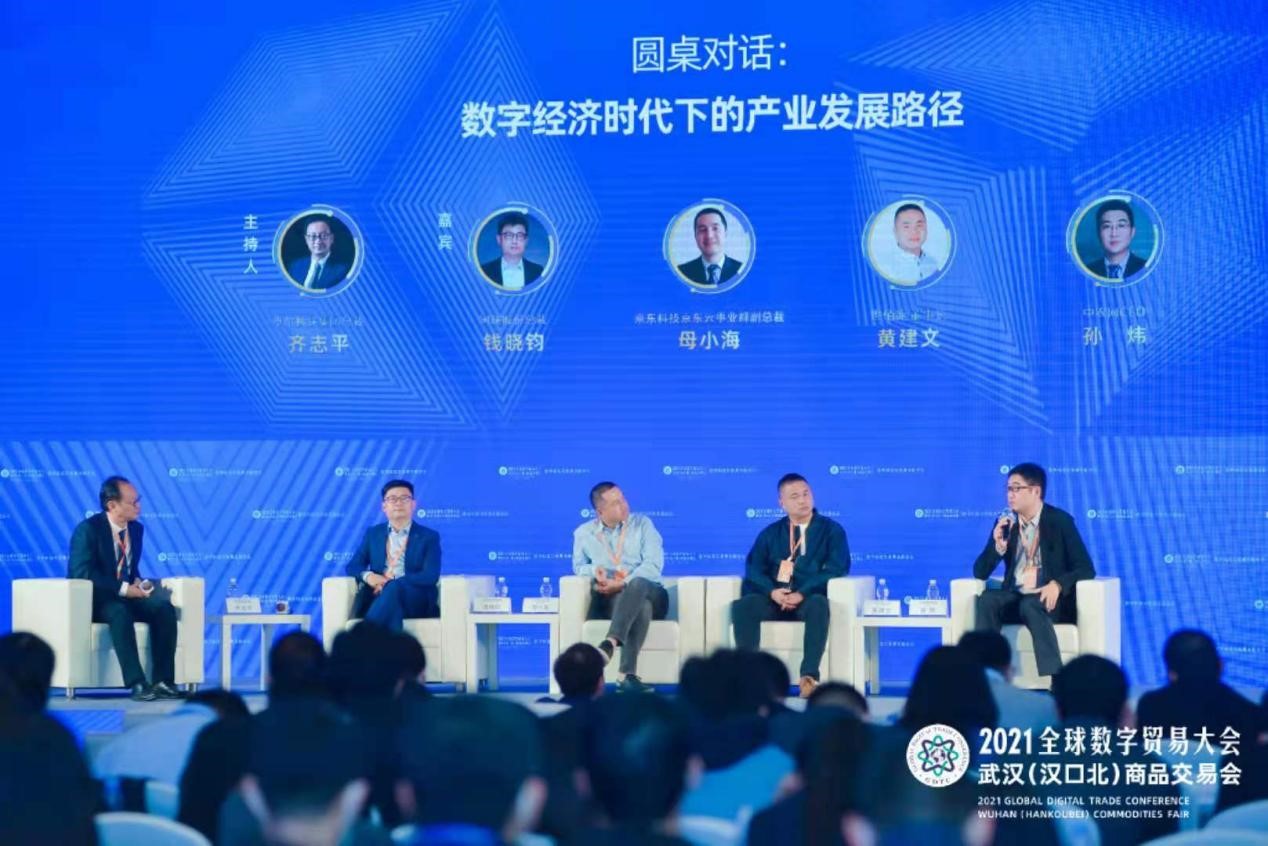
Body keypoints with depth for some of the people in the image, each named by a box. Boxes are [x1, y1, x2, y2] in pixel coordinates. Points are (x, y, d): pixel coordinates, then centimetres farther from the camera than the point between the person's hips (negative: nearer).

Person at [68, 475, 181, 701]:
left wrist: (138, 582, -6)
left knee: (164, 608, -21)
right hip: (93, 600, -6)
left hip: (125, 596, 6)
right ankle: (136, 684, -41)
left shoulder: (136, 529, 9)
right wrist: (123, 588, -26)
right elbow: (83, 573, -22)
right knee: (120, 613, -39)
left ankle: (163, 681, -25)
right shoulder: (88, 529, -13)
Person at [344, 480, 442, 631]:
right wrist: (367, 575, -10)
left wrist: (392, 582, -16)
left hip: (416, 600, -2)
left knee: (395, 588, -38)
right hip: (379, 595, 2)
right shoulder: (373, 533, 22)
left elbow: (431, 576, -3)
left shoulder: (429, 537, 10)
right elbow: (353, 566, 16)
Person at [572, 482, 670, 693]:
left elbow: (654, 564, -5)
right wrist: (594, 570, -10)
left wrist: (623, 584, -19)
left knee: (637, 584, -40)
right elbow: (579, 566, 16)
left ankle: (610, 643, -60)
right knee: (642, 607, -39)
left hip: (649, 594, 0)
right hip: (608, 600, 0)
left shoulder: (642, 523, 8)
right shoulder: (584, 533, 14)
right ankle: (628, 674, -56)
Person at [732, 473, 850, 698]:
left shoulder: (831, 530, 8)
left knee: (819, 605, -39)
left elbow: (836, 569, -6)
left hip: (809, 600, -2)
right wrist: (772, 591, -16)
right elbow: (754, 569, 6)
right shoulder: (770, 533, 17)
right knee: (743, 605, -29)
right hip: (776, 600, 3)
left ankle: (809, 675, -47)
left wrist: (802, 594, -19)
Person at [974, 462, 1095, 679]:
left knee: (1030, 606, -38)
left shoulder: (1060, 521, -3)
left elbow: (1086, 569, -7)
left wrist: (1058, 585, -25)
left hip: (1049, 600, -4)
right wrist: (998, 546, -13)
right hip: (1015, 597, 4)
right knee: (986, 599, -28)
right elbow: (980, 573, 5)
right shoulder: (1005, 523, 8)